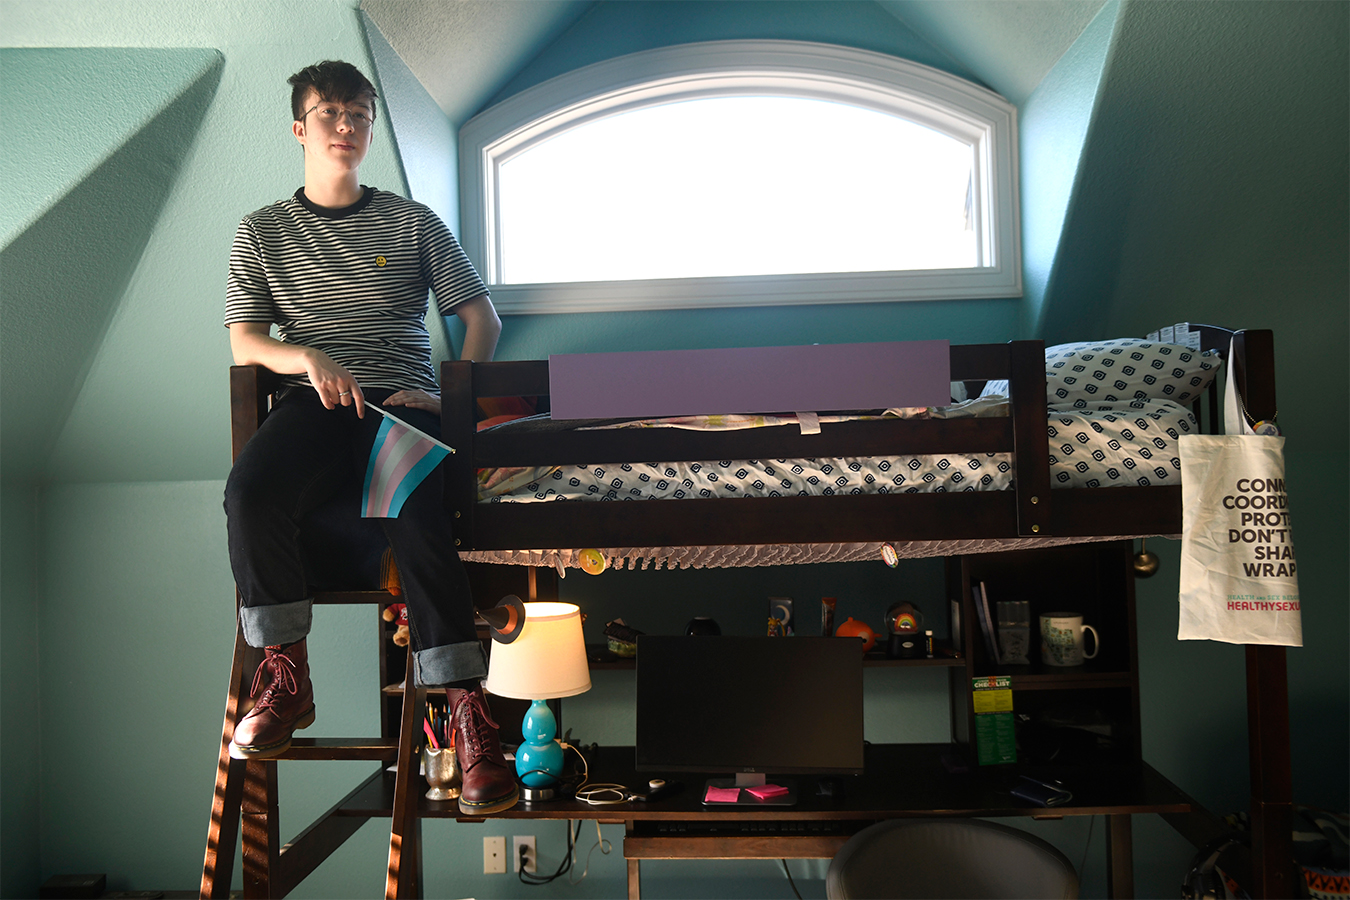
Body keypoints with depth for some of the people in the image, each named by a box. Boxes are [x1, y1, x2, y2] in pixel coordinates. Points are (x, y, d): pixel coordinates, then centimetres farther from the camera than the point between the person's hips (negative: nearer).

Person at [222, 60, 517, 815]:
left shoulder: (413, 222, 15)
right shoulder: (264, 231, 18)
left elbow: (483, 317, 11)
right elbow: (243, 343, 11)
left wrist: (452, 396, -6)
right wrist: (310, 358, -11)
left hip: (403, 397, -1)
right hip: (314, 399, 1)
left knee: (419, 520, -32)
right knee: (250, 495, -31)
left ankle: (470, 711, -30)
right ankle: (287, 681, -13)